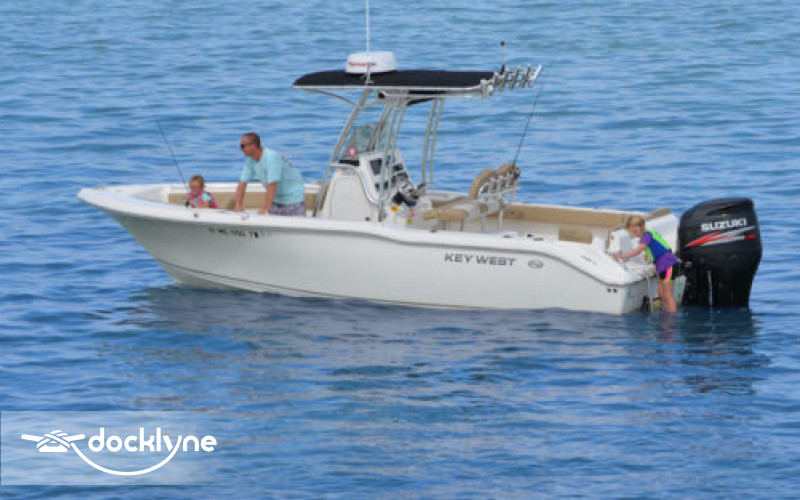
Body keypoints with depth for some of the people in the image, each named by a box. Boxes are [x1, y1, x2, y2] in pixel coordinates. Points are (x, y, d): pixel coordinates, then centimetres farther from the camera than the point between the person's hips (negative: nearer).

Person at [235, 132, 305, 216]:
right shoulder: (250, 160, -3)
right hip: (277, 199, 7)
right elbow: (242, 183, -1)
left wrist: (265, 208, -37)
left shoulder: (271, 157, -28)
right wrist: (238, 205, -10)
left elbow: (272, 185, -34)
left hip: (293, 199, -7)